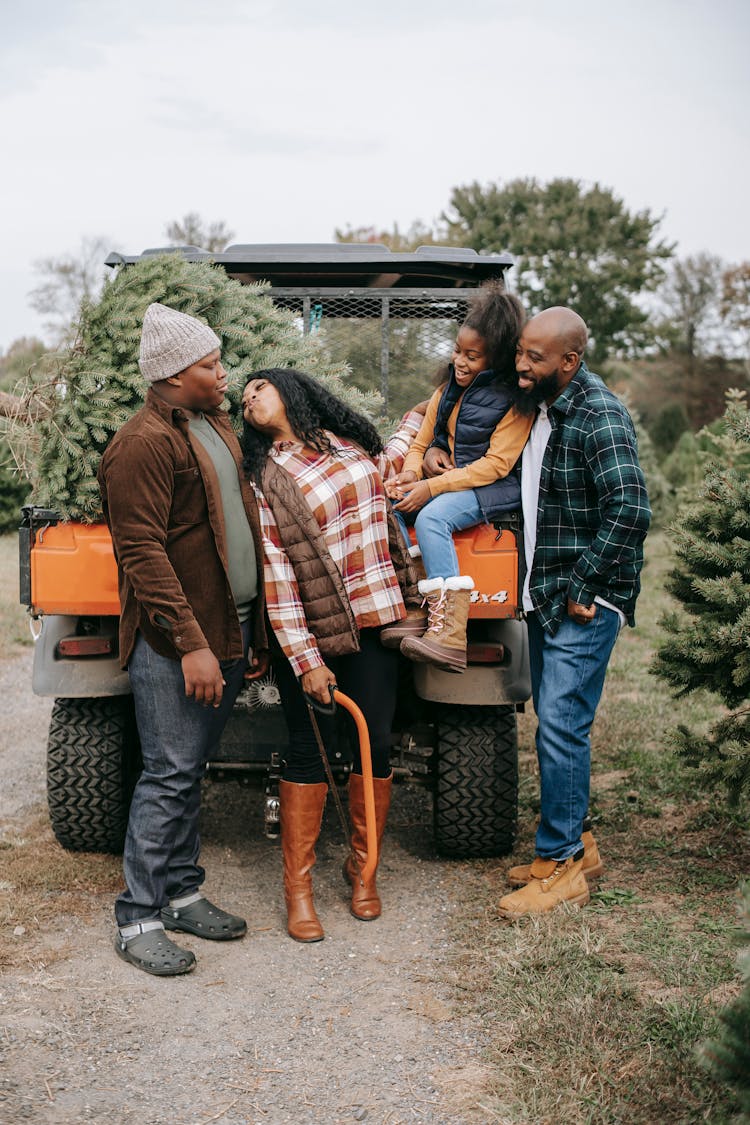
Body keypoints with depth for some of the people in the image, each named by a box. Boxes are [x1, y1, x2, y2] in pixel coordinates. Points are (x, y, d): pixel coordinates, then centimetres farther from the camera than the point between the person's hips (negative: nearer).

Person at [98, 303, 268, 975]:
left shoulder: (217, 426, 15)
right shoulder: (143, 443, -14)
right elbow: (143, 554, -20)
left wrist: (251, 627, 18)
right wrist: (191, 645, -23)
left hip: (230, 629, 8)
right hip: (177, 641, -8)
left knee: (191, 769, 15)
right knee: (169, 775, -4)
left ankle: (181, 894, 26)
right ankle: (138, 920, 7)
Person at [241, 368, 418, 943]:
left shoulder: (352, 443, 8)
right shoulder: (263, 479, -5)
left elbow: (390, 512, 19)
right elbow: (275, 578, -11)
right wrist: (306, 661, -16)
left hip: (375, 621, 4)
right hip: (310, 633, -3)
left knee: (376, 744, 5)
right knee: (309, 750, 1)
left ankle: (363, 865, 24)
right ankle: (298, 885, 13)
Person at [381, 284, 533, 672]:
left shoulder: (514, 400, -8)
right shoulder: (447, 391, 14)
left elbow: (496, 464, -16)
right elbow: (421, 443, 17)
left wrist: (432, 487, -23)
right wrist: (412, 471, -9)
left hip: (496, 489, -7)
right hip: (445, 480, 7)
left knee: (432, 517, -34)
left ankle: (448, 632, -40)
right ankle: (412, 608, -25)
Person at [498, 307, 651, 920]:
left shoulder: (598, 415, -17)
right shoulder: (541, 407, 11)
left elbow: (630, 511, -26)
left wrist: (581, 588, -20)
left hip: (583, 605, -9)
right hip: (544, 596, 9)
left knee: (561, 728, -7)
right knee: (555, 724, 15)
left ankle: (561, 866, 4)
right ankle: (574, 841, 28)